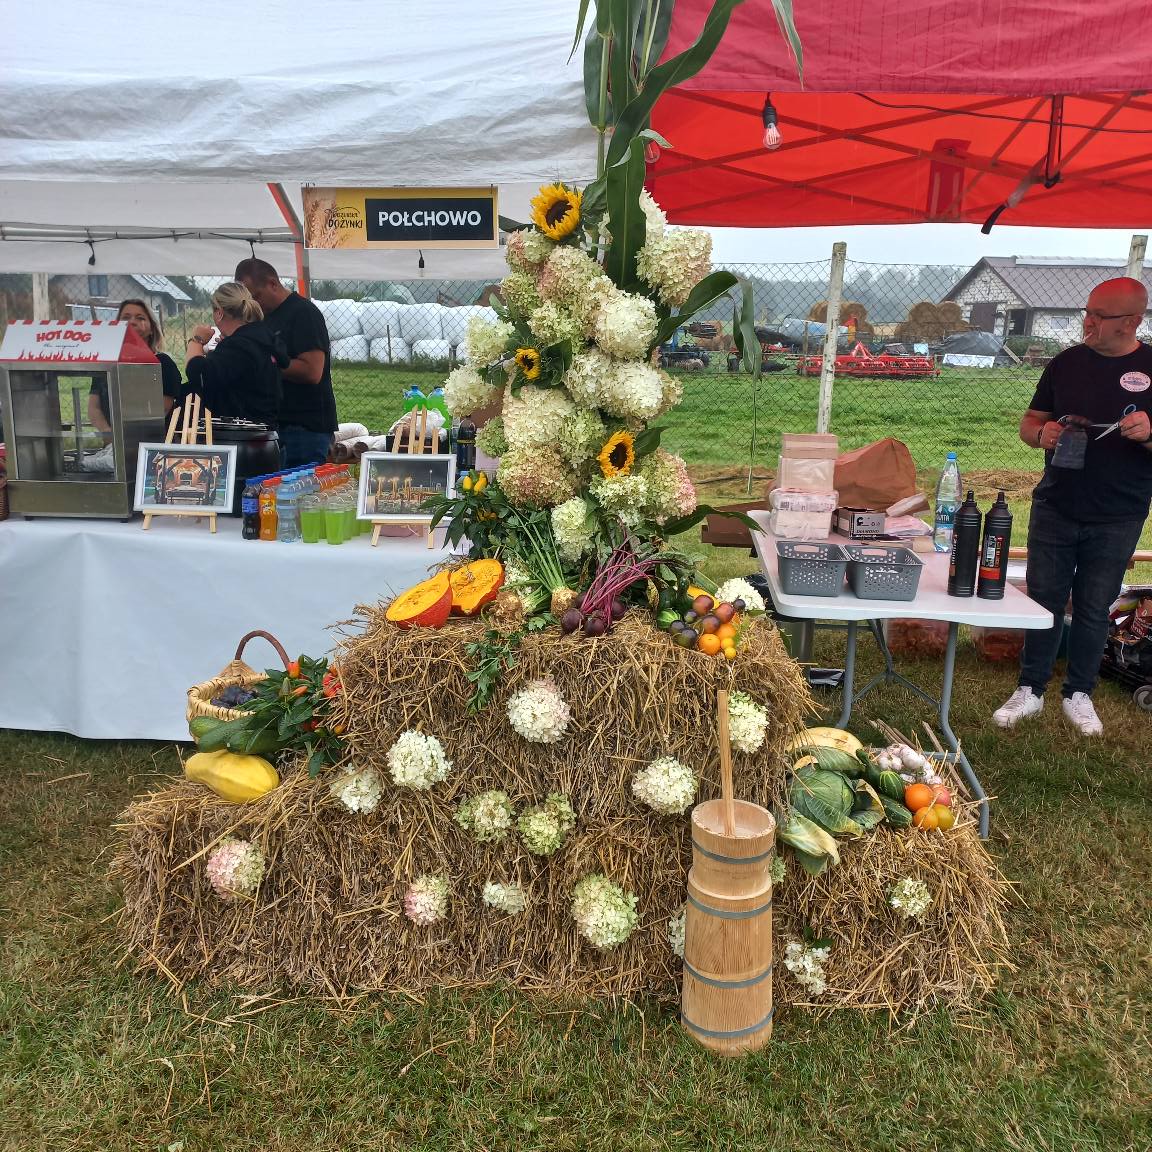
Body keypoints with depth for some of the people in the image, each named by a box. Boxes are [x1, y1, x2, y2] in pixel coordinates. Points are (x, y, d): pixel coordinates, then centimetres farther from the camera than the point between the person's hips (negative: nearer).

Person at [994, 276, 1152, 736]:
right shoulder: (1068, 362, 3)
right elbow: (1029, 422, 9)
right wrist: (1042, 433, -14)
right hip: (1055, 509, 2)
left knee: (1094, 609, 9)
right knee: (1043, 601, 7)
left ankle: (1079, 695, 24)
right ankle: (1030, 690, 19)